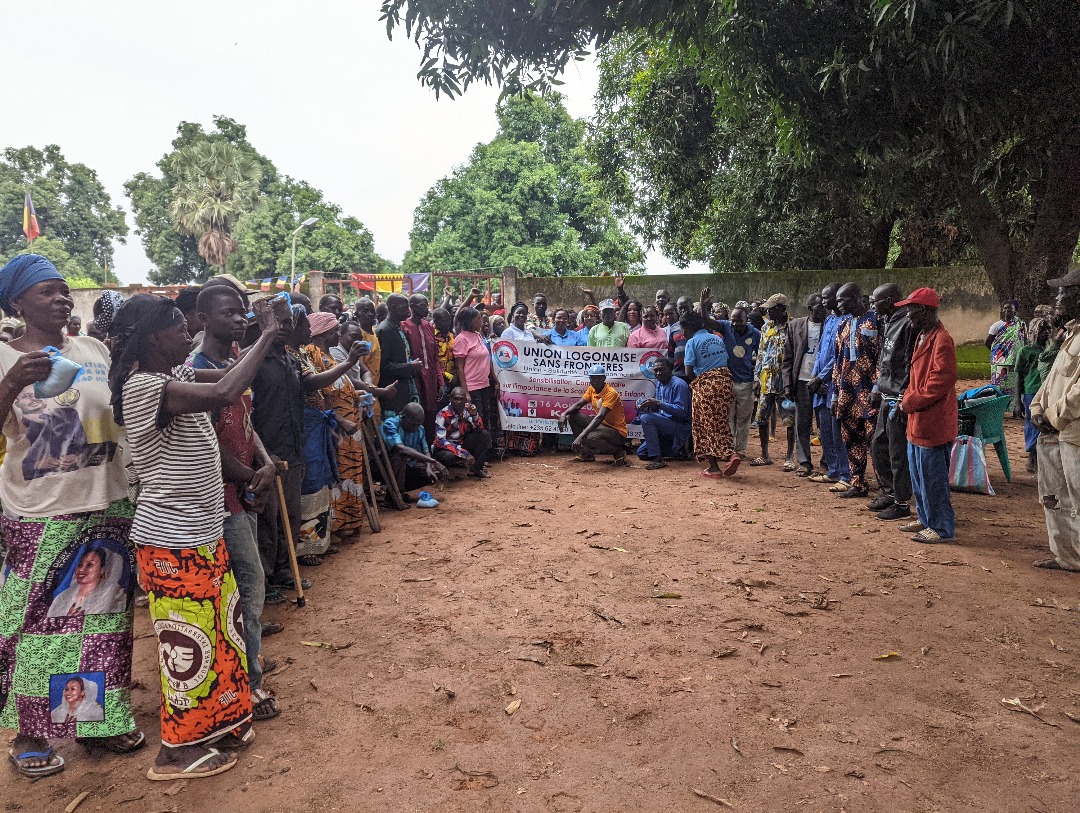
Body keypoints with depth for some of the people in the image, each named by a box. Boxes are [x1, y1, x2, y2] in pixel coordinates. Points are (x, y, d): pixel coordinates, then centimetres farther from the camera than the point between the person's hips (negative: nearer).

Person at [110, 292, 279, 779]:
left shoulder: (174, 376, 9)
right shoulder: (144, 387, -21)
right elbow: (222, 395, -35)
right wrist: (267, 334, -27)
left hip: (201, 531, 9)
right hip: (173, 541, -9)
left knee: (221, 625, 18)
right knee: (189, 640, 4)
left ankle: (218, 724, 35)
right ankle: (177, 750, 22)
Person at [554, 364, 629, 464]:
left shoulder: (611, 393, -23)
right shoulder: (592, 389, 3)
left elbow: (599, 417, -34)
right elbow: (578, 405, 4)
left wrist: (581, 435, -44)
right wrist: (564, 414, -19)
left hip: (617, 431, -8)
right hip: (603, 425, 8)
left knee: (589, 438, -36)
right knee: (572, 416, -1)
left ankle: (618, 451, -7)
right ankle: (586, 453, 6)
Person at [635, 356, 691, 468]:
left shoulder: (678, 384, -17)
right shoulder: (659, 383, 10)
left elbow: (681, 412, -24)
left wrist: (658, 403, -29)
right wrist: (649, 406, -7)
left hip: (680, 427, -9)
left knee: (646, 418, -30)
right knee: (641, 453, 10)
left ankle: (657, 459, -27)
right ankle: (677, 450, 19)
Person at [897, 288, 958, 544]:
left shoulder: (941, 341, -18)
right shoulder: (922, 337, 14)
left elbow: (941, 382, -23)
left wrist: (910, 402, -15)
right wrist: (908, 399, 7)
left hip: (932, 423, -10)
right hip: (917, 421, 10)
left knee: (933, 478, -2)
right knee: (918, 475, 19)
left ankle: (943, 528, 9)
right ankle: (926, 519, 31)